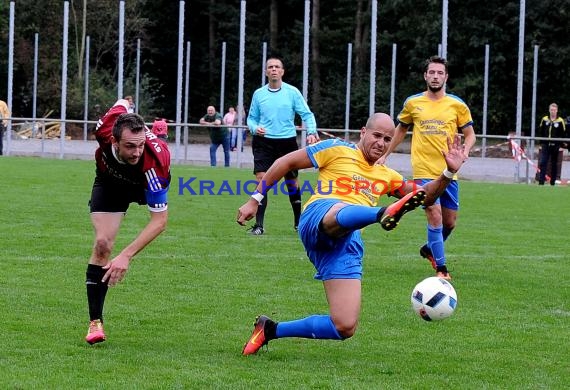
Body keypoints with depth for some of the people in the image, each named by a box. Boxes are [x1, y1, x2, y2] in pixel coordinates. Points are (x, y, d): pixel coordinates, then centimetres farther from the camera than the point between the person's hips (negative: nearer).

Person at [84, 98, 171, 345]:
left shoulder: (154, 162, -46)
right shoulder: (106, 128, -40)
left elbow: (160, 221, -43)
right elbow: (122, 104, -14)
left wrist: (126, 256, -50)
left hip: (144, 185, -1)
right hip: (110, 181, 1)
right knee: (102, 244, -13)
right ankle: (95, 323, -11)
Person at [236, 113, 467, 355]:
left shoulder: (386, 176, 30)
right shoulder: (338, 150, 15)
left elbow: (425, 196, 30)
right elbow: (286, 162, 15)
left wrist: (449, 173, 13)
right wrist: (255, 199, 9)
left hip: (348, 247, 5)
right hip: (319, 218, -5)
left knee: (345, 328, -8)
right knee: (344, 213, -44)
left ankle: (270, 330, 8)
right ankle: (384, 215, -78)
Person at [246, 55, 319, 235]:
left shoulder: (292, 92, 0)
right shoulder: (258, 94, 5)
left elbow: (307, 114, 0)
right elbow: (251, 117, 13)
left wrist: (311, 132, -17)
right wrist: (255, 128, -9)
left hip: (287, 141, 0)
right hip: (264, 142, 0)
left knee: (292, 182, 10)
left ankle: (298, 222, 29)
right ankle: (259, 225, -12)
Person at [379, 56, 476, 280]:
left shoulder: (457, 105, 3)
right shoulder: (412, 103, 4)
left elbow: (469, 134, 8)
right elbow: (401, 130, 19)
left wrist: (465, 150, -12)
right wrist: (385, 155, 18)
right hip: (424, 171, -2)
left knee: (449, 222, 10)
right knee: (435, 217, -14)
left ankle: (430, 249, 39)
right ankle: (441, 269, -8)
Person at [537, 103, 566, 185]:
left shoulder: (560, 121, -3)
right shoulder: (544, 119, 5)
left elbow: (563, 135, 0)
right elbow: (540, 132, 11)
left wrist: (561, 145, -6)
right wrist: (541, 143, 5)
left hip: (555, 146, -2)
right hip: (545, 146, 2)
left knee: (554, 165, 6)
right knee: (542, 163, -7)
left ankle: (552, 182, 13)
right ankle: (541, 181, -8)